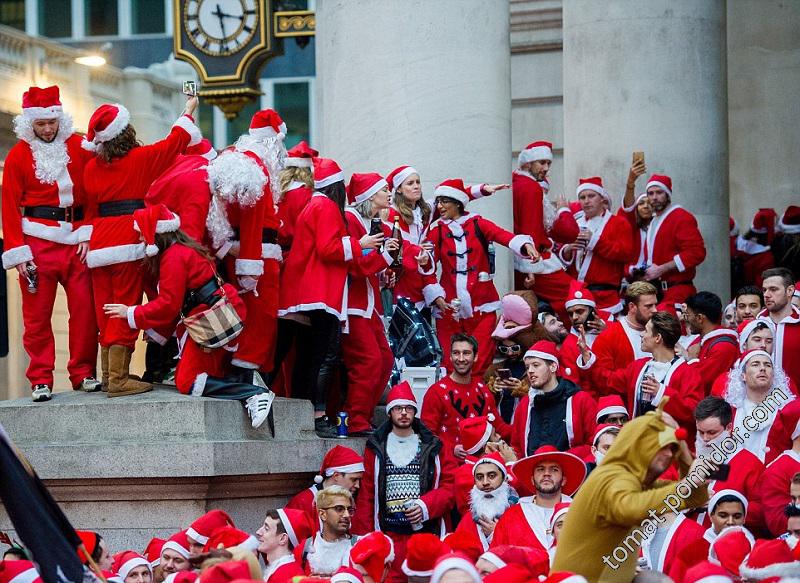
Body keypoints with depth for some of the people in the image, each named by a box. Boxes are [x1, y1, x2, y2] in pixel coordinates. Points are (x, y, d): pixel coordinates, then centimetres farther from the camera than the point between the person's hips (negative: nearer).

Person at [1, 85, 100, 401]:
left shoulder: (78, 147, 6)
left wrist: (89, 234, -4)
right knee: (37, 314, 1)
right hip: (37, 240, -2)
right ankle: (40, 380, 7)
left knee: (84, 308, 0)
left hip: (76, 239, 2)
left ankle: (83, 373, 11)